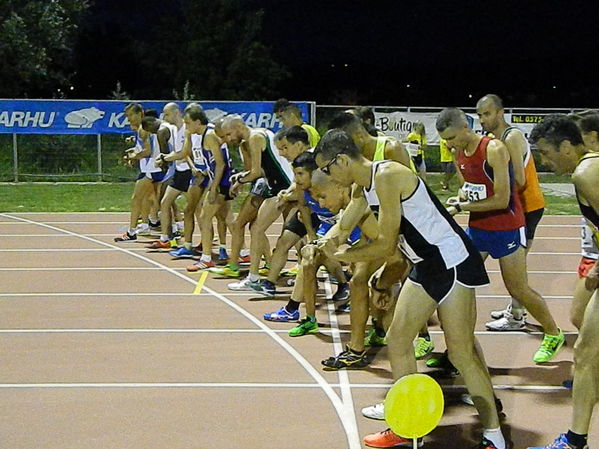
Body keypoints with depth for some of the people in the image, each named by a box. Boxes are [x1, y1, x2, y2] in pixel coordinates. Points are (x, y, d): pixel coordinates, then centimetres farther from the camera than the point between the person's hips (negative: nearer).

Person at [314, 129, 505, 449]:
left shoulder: (387, 176, -20)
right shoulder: (365, 186, 10)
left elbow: (385, 245, -20)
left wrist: (346, 256, -6)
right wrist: (383, 283, 19)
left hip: (452, 262, -10)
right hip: (425, 266, 10)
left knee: (461, 353, -7)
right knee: (397, 340, 10)